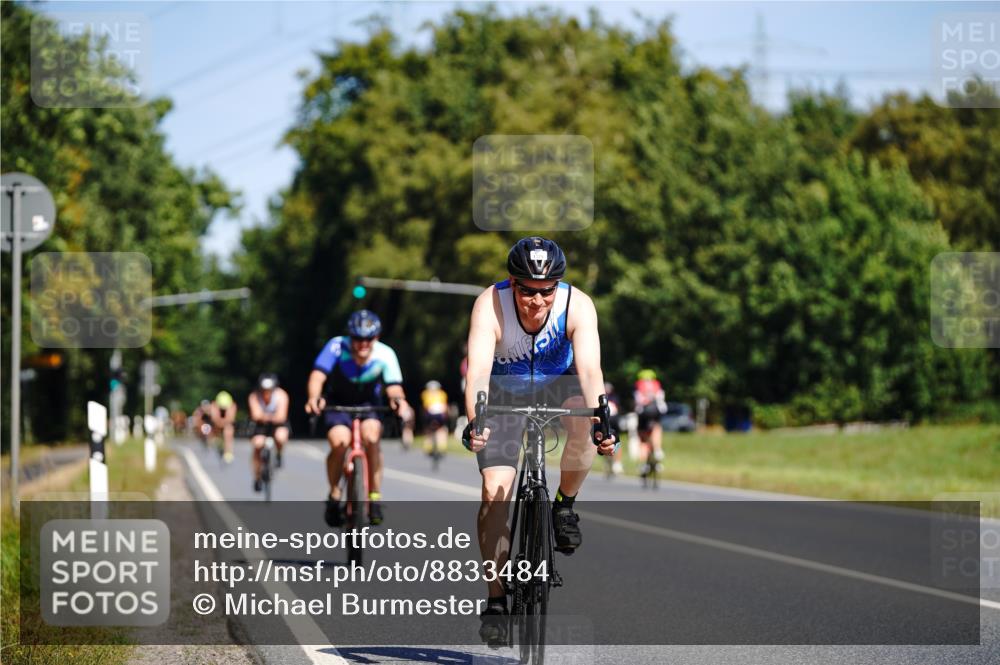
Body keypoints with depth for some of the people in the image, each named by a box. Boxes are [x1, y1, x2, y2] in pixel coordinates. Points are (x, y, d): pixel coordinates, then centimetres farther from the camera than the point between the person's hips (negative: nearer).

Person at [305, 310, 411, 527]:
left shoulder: (385, 355, -22)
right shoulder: (337, 347, -26)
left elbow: (394, 387, -29)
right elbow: (318, 375, -35)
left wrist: (398, 400, -53)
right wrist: (314, 398, -56)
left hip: (368, 405, 1)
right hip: (337, 404, -1)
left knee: (371, 437, -30)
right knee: (340, 442, -28)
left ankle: (375, 497, -15)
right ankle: (334, 495, -4)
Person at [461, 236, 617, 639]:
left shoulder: (578, 306, -30)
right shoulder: (490, 306, -32)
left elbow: (589, 370, -40)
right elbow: (478, 369, -43)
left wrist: (602, 421, -57)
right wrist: (474, 421, -61)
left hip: (557, 382, 1)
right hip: (505, 390, 0)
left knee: (585, 426, -34)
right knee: (495, 490, -14)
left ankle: (565, 506, -7)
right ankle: (496, 599, -5)